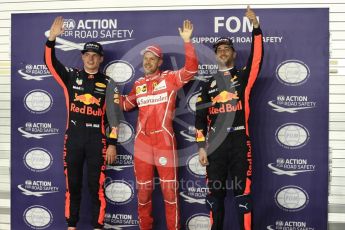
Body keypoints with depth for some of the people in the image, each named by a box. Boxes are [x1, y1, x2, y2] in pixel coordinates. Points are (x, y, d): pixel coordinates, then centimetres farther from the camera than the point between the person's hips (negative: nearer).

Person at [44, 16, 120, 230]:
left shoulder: (107, 83, 3)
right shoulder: (71, 76, 6)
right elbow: (50, 62, -6)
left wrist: (112, 144, -2)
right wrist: (52, 38, -21)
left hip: (97, 140, -1)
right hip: (73, 138, 2)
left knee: (97, 186, 3)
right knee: (72, 184, 10)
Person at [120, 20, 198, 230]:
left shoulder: (170, 78, -1)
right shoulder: (138, 84, 12)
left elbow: (191, 69, -15)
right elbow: (125, 105, 22)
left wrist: (187, 41, -20)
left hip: (165, 141, -4)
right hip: (142, 141, 4)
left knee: (169, 188, 4)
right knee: (143, 188, 12)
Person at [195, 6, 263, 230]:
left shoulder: (244, 76, 8)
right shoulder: (209, 85, 13)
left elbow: (257, 58, -11)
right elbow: (200, 117, 8)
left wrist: (256, 26, -20)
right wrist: (201, 147, 1)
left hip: (240, 143, -2)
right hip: (215, 145, 3)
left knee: (243, 192, 1)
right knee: (215, 193, 9)